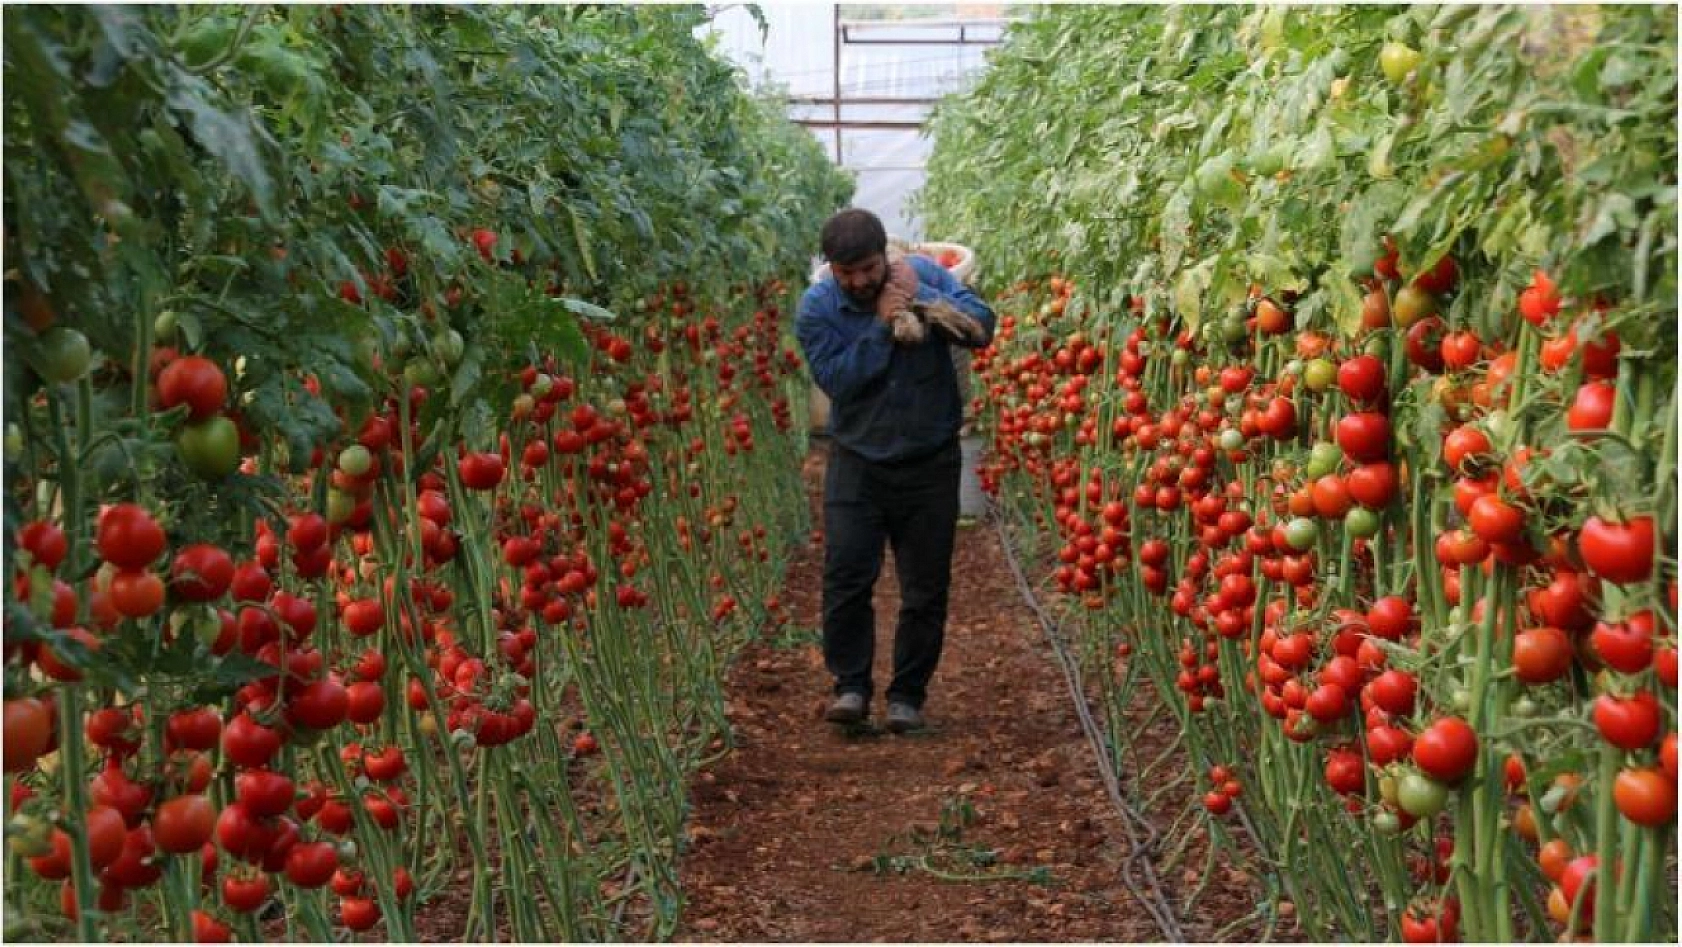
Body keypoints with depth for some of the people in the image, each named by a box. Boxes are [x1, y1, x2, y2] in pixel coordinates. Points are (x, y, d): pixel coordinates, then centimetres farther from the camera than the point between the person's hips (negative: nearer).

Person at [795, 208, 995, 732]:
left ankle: (907, 695, 18)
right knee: (846, 577, -7)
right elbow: (835, 378, -20)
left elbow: (982, 329, -17)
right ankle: (851, 685, 9)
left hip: (930, 461, 1)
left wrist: (920, 297, -25)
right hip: (856, 460, 0)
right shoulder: (817, 307, -8)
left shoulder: (926, 275, -7)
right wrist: (881, 325, -23)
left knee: (926, 588, 5)